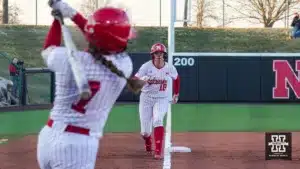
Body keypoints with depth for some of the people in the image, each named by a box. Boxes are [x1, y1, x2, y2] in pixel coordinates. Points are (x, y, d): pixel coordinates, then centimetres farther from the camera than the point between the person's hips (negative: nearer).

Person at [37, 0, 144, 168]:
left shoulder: (68, 59, -9)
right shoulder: (124, 65, -8)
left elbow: (48, 50, 16)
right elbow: (107, 43, 14)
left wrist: (58, 18, 24)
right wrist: (73, 14, 16)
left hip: (48, 137, 3)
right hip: (78, 145, -3)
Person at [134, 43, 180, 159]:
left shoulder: (170, 68, -6)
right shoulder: (146, 66, -13)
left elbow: (176, 78, 16)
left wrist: (176, 94, 21)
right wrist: (143, 79, -41)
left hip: (162, 99, 0)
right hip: (146, 98, 0)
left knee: (157, 120, -28)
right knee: (145, 131, 1)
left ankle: (158, 151, -24)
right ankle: (148, 143, 39)